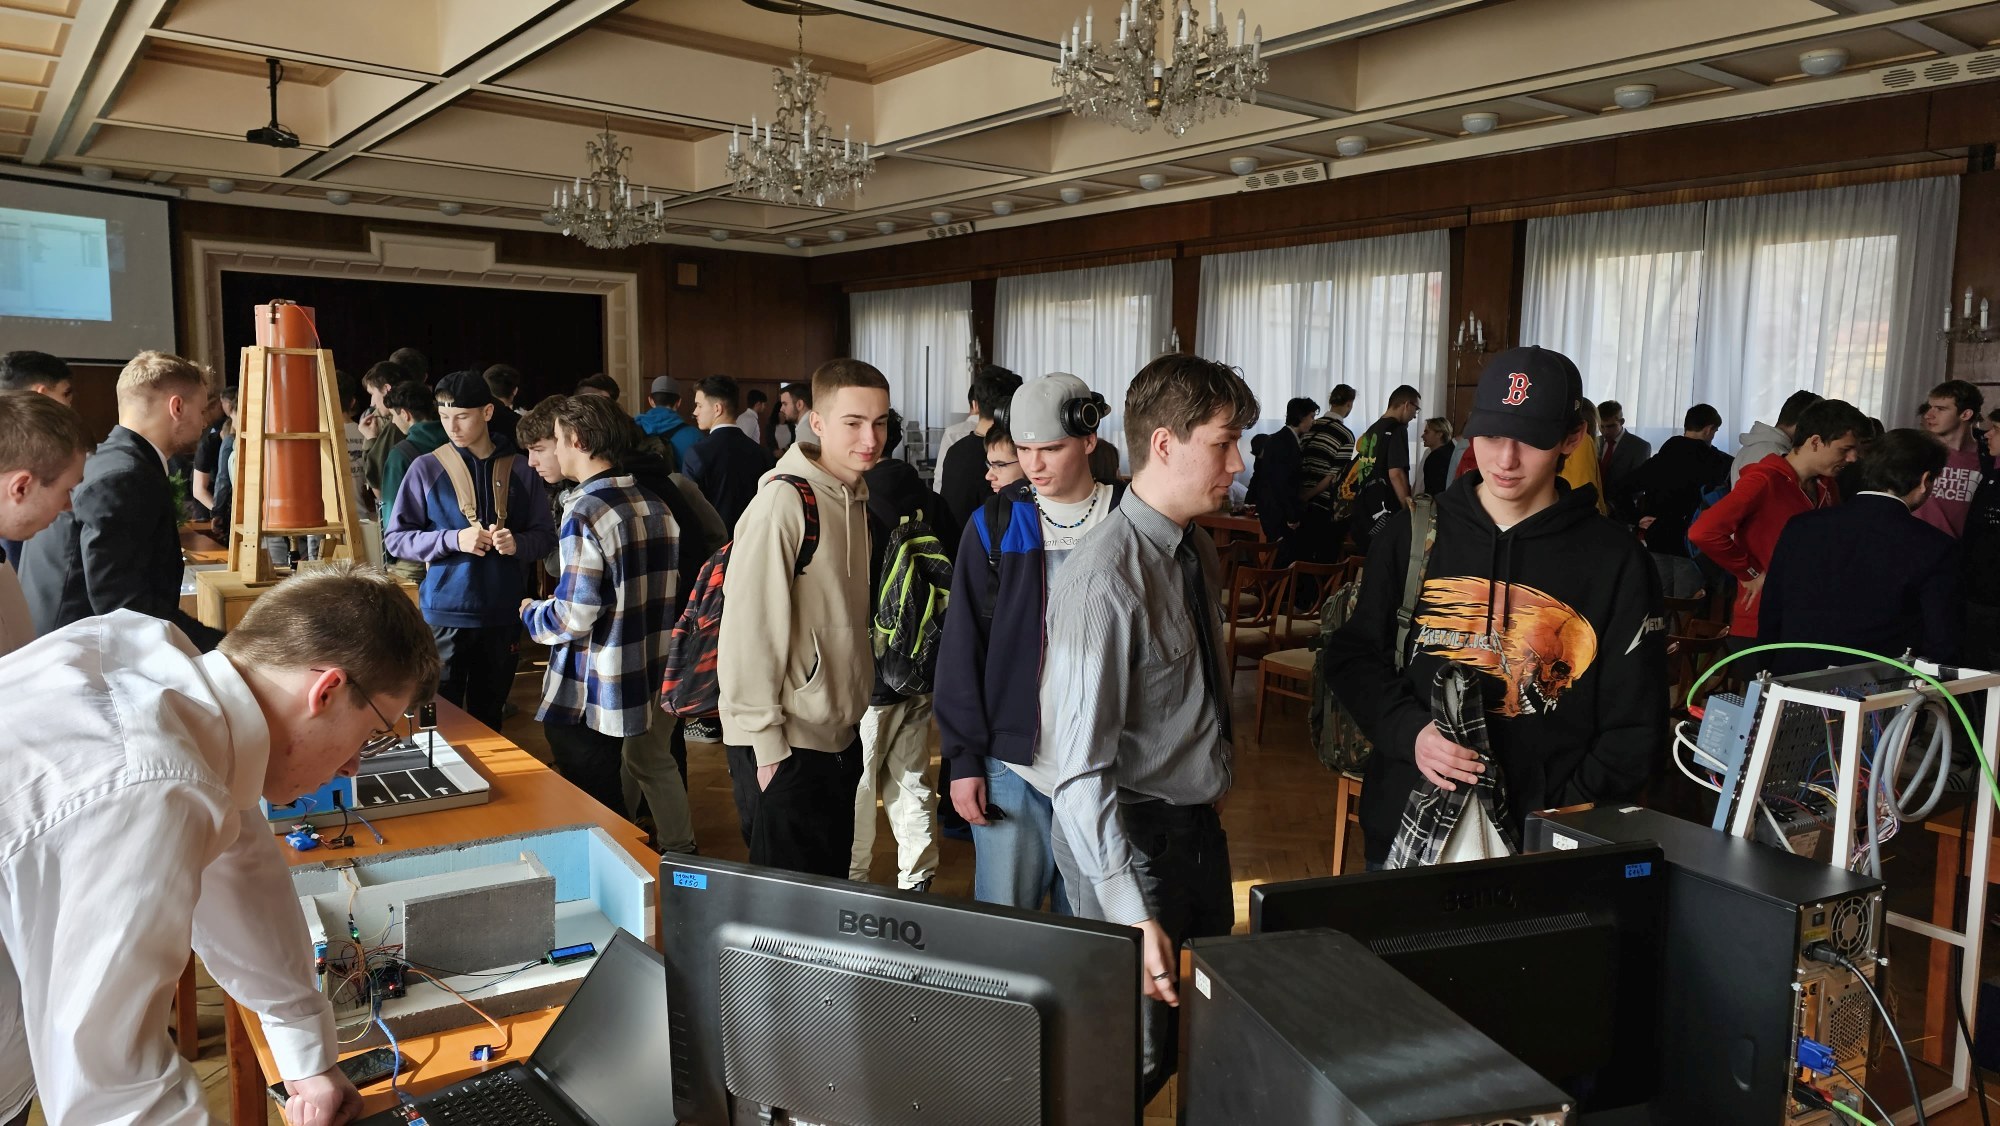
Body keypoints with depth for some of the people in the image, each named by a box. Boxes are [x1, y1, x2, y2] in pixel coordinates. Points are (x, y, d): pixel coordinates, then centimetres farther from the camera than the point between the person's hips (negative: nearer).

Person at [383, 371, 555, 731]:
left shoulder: (519, 470, 3)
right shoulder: (426, 468, -1)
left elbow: (545, 534, 6)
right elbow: (396, 537, -1)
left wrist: (518, 543, -16)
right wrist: (454, 539, -16)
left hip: (502, 614, 2)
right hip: (445, 613, -2)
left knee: (489, 719, 14)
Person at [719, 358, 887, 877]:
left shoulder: (858, 497, 9)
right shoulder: (784, 500, -18)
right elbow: (748, 628, -20)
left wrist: (853, 710, 15)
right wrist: (766, 739, -18)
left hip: (840, 736, 8)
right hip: (785, 744, -8)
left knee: (832, 886, 19)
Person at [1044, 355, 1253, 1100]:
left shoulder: (1197, 551, 3)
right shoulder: (1105, 579, -25)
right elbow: (1080, 768, -27)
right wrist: (1131, 914, -30)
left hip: (1199, 826, 8)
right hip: (1130, 837, -8)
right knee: (1137, 1056, 5)